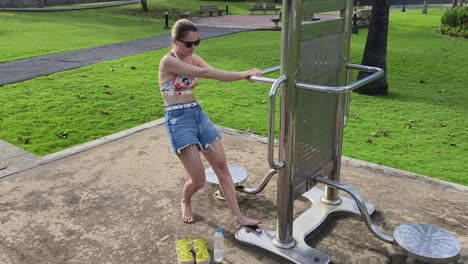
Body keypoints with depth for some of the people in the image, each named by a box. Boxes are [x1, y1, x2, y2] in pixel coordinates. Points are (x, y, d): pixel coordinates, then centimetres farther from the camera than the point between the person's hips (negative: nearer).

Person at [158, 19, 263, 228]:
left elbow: (215, 73, -6)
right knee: (198, 180, -6)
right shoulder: (168, 62, -13)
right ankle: (185, 202, 30)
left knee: (221, 166, 3)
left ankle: (238, 218, 10)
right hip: (178, 120, -7)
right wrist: (242, 74, -26)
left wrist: (244, 75, -25)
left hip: (198, 114, 7)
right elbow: (204, 73, -23)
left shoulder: (193, 59, 10)